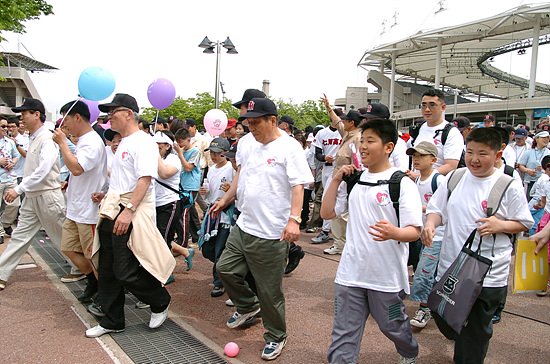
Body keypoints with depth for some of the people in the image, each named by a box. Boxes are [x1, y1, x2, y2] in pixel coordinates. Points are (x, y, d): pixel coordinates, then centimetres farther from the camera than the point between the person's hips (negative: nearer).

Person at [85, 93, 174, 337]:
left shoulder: (143, 142, -12)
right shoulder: (123, 143, 19)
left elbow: (145, 178, -22)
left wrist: (128, 210, -27)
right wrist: (107, 194, 15)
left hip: (131, 215, -10)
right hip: (112, 212, 10)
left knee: (126, 272, -6)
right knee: (107, 271, 12)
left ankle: (161, 303, 18)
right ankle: (112, 321, 26)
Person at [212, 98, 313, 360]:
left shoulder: (289, 147, -12)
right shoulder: (252, 147, 13)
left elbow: (298, 186, -19)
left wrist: (294, 219, -30)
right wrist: (225, 199, 29)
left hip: (271, 234, -8)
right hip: (243, 227, 8)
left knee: (269, 291, 3)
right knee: (225, 268, 15)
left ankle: (276, 337, 26)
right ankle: (248, 306, 41)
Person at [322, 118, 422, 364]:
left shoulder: (402, 183, -9)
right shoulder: (354, 180, 7)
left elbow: (414, 231, -13)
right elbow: (326, 213, 9)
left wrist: (394, 233, -35)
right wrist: (336, 180, 1)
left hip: (387, 276, -3)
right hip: (350, 273, 4)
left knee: (392, 326, 19)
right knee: (343, 334, 6)